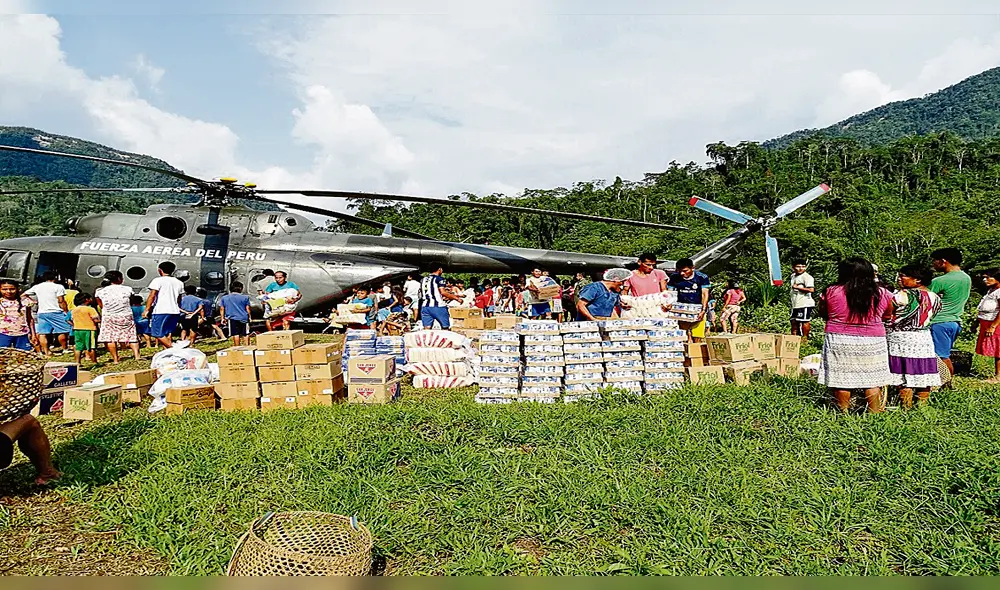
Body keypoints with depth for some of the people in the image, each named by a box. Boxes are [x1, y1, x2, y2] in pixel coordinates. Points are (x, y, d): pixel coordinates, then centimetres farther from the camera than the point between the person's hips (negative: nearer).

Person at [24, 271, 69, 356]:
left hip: (41, 313, 5)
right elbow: (61, 301, -8)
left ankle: (46, 351, 1)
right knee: (61, 331, 4)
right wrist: (67, 312, -2)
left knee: (42, 333, 4)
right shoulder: (58, 287, -4)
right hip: (56, 312, -5)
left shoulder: (37, 287, 14)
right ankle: (64, 349, 8)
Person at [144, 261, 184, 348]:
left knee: (158, 334, -3)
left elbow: (152, 296, -11)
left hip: (161, 311, -6)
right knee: (168, 334, 12)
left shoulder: (158, 280, -3)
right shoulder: (179, 282, 15)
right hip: (175, 312, 6)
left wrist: (147, 309, -8)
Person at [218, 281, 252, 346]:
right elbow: (247, 308, 4)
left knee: (235, 334, -3)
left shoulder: (223, 298, 10)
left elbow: (222, 309, 7)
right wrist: (249, 317, 13)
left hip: (232, 318, 0)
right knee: (246, 333, 9)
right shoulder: (245, 297, 3)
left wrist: (222, 318, 12)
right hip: (244, 318, 0)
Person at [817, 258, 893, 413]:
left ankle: (844, 412, 13)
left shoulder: (832, 292, -8)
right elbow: (886, 316, 12)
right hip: (872, 342, 2)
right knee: (873, 380, 10)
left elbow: (823, 314, 4)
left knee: (841, 379, 7)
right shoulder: (882, 294, -1)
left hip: (839, 341, -2)